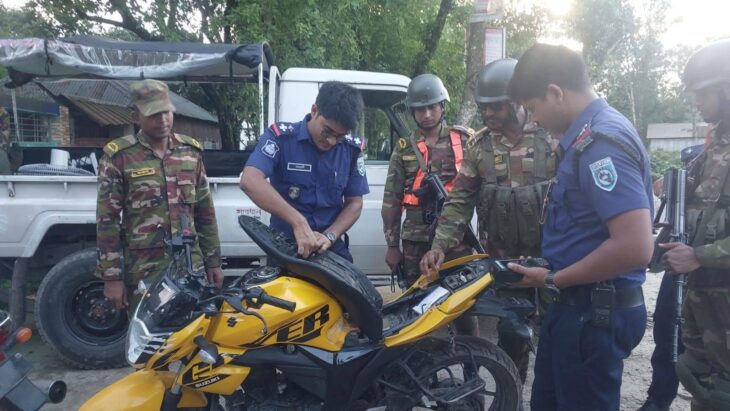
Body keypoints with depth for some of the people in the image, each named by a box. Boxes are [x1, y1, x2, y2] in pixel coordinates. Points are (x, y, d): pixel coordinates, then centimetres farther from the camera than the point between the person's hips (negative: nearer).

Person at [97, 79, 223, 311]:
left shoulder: (191, 151, 8)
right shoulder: (118, 156, -4)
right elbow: (107, 220, -4)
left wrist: (213, 261, 10)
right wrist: (111, 276, -6)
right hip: (143, 272, -3)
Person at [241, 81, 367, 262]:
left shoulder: (352, 149, 0)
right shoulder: (281, 136, -11)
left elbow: (354, 203, 3)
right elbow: (250, 181, -26)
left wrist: (329, 236, -15)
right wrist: (298, 223, -34)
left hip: (332, 249, 3)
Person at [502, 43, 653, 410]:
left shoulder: (602, 141, -22)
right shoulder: (588, 135, 10)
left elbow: (634, 248, -30)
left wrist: (552, 280, -18)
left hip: (595, 313, -10)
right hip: (576, 305, 10)